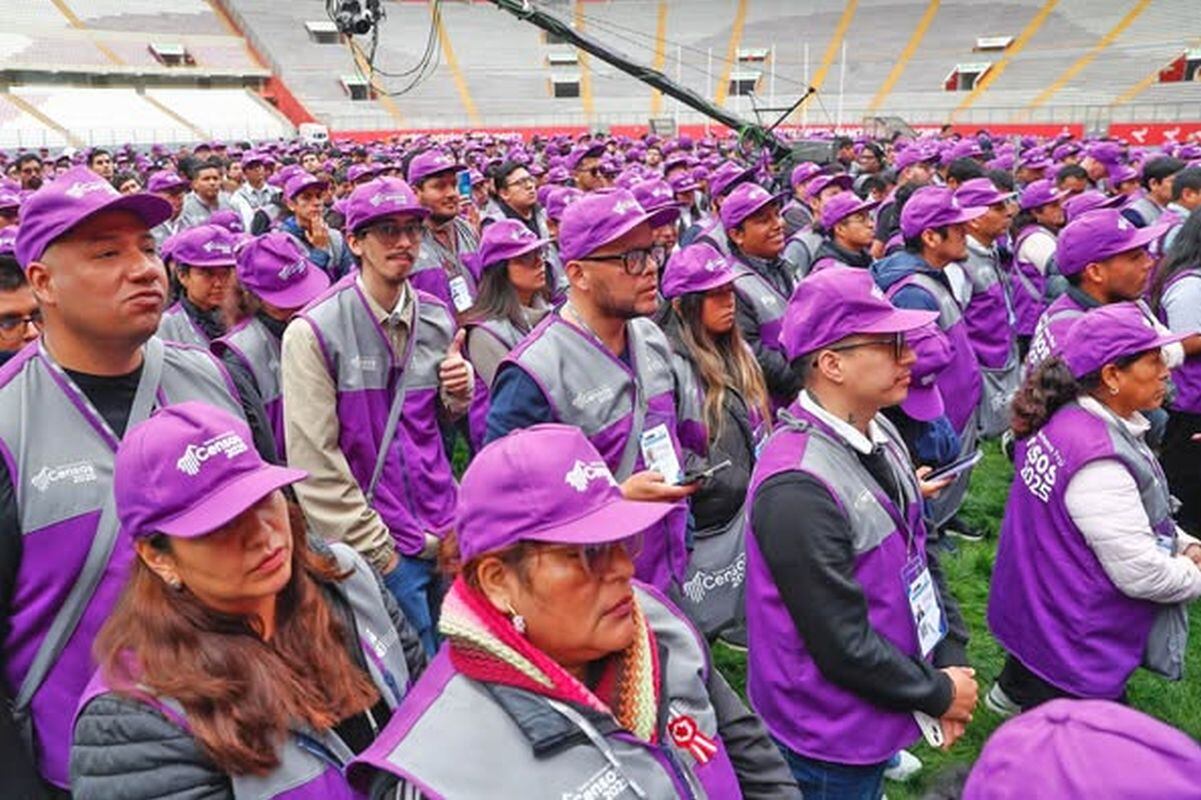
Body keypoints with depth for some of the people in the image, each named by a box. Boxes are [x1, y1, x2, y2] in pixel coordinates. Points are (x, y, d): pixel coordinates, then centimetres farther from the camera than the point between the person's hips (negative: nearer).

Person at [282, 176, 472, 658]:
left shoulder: (437, 320, 4)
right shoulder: (314, 332, -12)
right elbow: (315, 464, -13)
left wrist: (459, 393, -5)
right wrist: (375, 551, -11)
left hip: (446, 534, 5)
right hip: (380, 546, -5)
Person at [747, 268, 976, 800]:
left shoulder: (881, 435, -2)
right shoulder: (798, 489, -31)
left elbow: (918, 553, 8)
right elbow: (842, 643, -25)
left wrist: (951, 658, 0)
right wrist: (939, 693, -11)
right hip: (830, 738, -8)